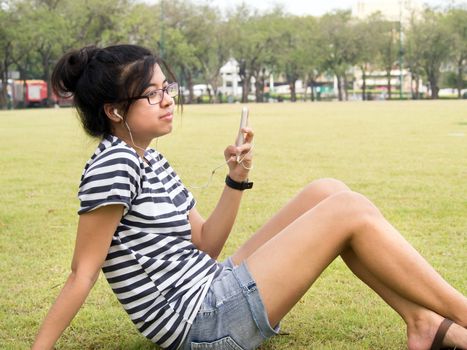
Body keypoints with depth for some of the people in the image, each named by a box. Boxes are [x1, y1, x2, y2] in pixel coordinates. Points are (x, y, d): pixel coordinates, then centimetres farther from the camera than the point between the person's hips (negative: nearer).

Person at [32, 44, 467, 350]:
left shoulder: (151, 162, 14)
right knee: (351, 211, -13)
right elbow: (82, 274, -14)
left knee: (326, 192, 3)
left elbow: (203, 247, 12)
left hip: (215, 292, 10)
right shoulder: (114, 165, -15)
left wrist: (236, 181, 1)